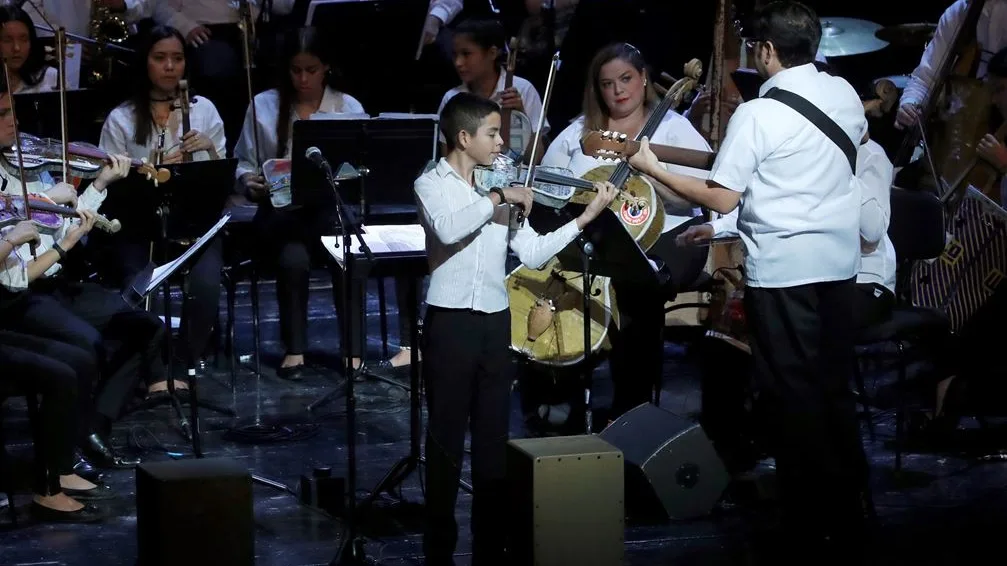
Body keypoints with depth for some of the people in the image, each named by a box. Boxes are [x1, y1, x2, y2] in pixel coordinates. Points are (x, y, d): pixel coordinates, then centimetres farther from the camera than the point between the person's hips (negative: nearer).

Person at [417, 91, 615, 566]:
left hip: (495, 321, 5)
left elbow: (533, 254, 6)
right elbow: (448, 229, -25)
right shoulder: (432, 184, -2)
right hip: (451, 321, -5)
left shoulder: (500, 187, 12)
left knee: (494, 437, 9)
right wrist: (499, 199, -23)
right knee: (447, 438, 0)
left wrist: (586, 216, 0)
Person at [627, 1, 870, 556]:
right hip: (840, 259, 6)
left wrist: (653, 168, -3)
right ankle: (848, 523, 21)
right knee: (835, 389, 14)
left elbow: (722, 199, -13)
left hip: (782, 268, -6)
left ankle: (809, 530, 7)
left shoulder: (757, 113, -14)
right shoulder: (845, 94, 5)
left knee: (793, 395, 2)